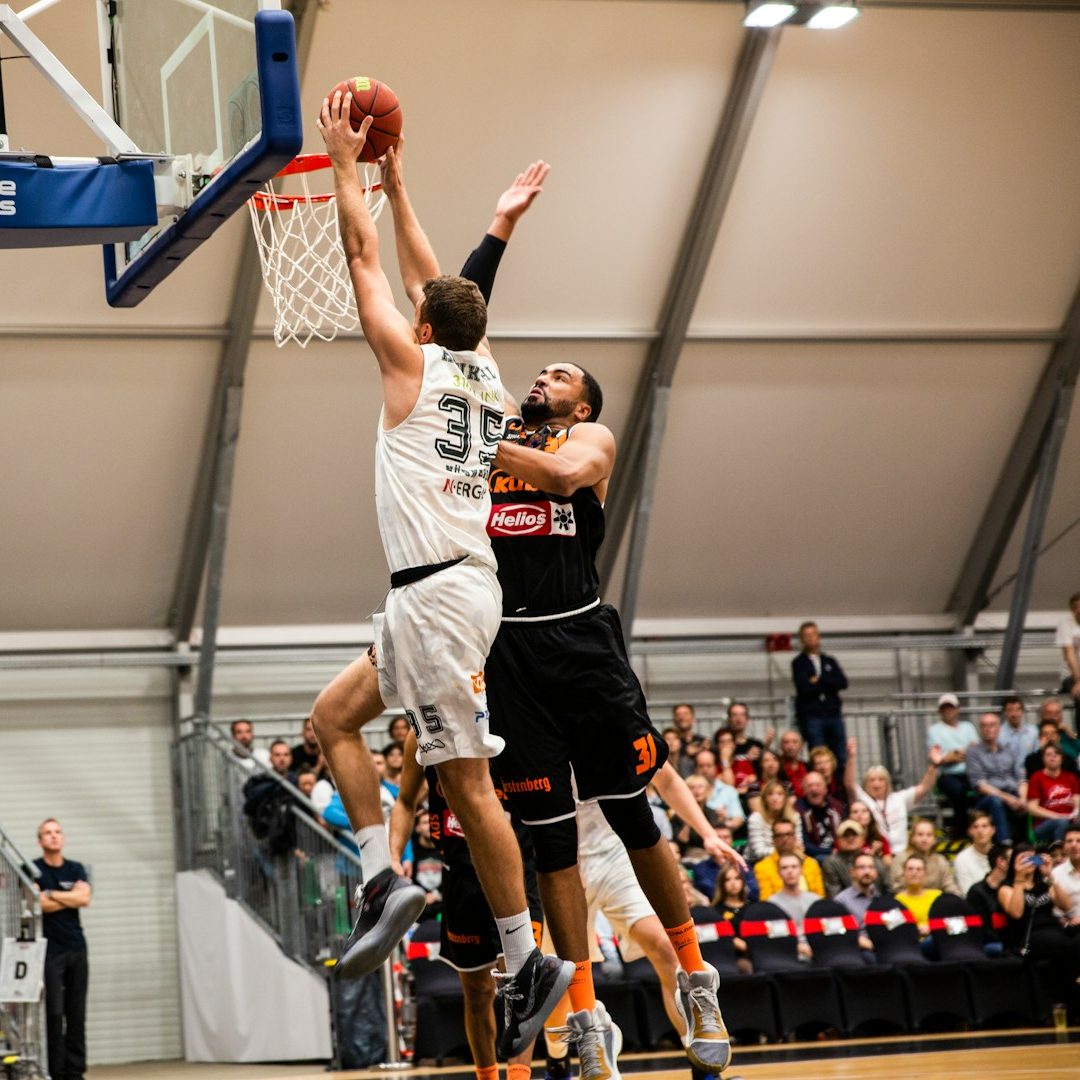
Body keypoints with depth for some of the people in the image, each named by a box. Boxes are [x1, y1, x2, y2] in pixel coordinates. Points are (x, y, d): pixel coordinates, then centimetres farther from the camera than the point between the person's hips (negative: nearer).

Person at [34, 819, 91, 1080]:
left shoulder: (76, 870, 14)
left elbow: (84, 897, -3)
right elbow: (39, 904, -12)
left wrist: (52, 894, -7)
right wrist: (71, 898, -5)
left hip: (76, 948, 4)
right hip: (50, 949, -4)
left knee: (77, 1014, 2)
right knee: (54, 1012, -9)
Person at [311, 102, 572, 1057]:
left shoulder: (416, 363, -4)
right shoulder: (485, 370, 15)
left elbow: (365, 258, 1)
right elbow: (439, 284, 28)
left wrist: (345, 162, 10)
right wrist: (393, 179, 34)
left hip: (439, 592, -9)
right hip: (456, 587, 9)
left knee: (468, 782, -8)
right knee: (335, 715, 17)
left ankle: (529, 965, -7)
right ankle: (385, 883, 6)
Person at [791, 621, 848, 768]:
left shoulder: (830, 662, 18)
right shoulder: (798, 663, 5)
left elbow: (843, 683, 2)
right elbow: (805, 688, -11)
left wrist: (820, 680, -8)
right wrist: (829, 684, -2)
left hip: (833, 713, 4)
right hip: (811, 716, -4)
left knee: (841, 759, -1)